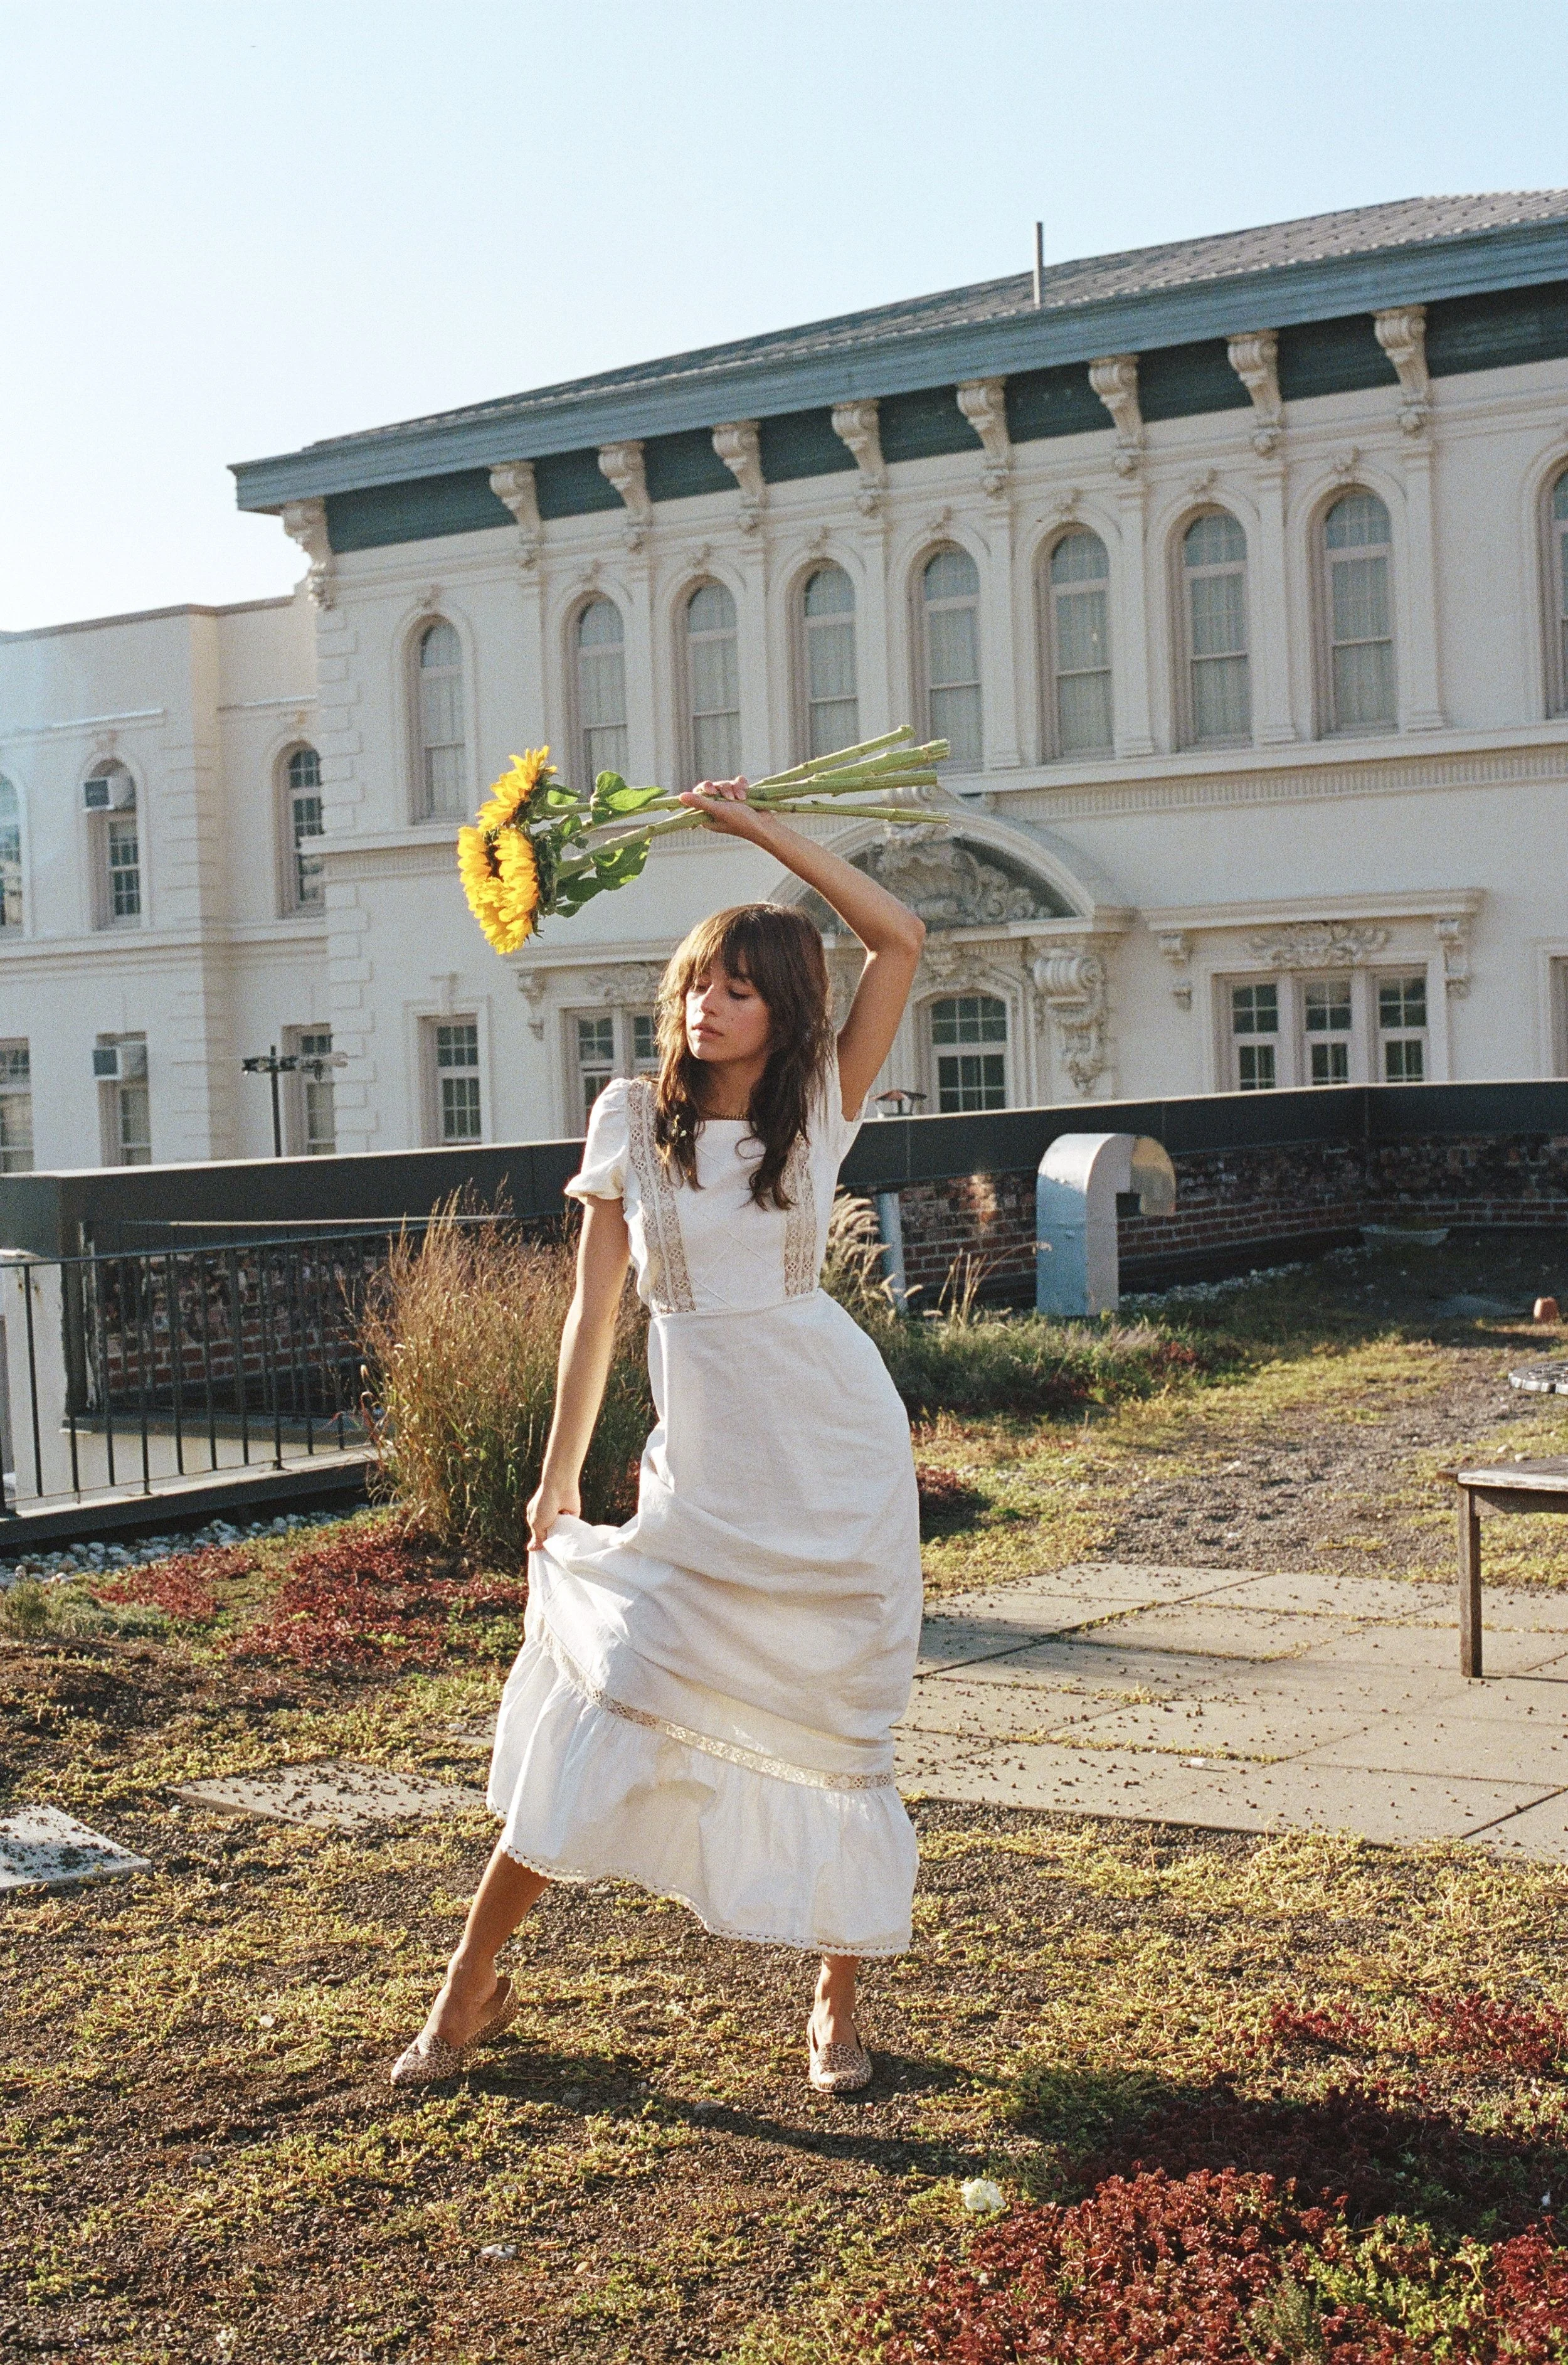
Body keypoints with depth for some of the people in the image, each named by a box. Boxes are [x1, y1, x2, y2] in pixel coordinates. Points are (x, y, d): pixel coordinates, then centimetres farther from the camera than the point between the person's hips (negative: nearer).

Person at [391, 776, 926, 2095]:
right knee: (603, 1707, -4)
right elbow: (596, 1307, 6)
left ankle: (838, 2006, 20)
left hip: (837, 1454, 0)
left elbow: (900, 938, -9)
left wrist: (756, 827, -9)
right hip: (700, 1474, 1)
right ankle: (475, 1986, 11)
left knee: (832, 1728, 4)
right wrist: (558, 1479, 6)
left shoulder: (821, 1111, 0)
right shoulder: (635, 1122, 3)